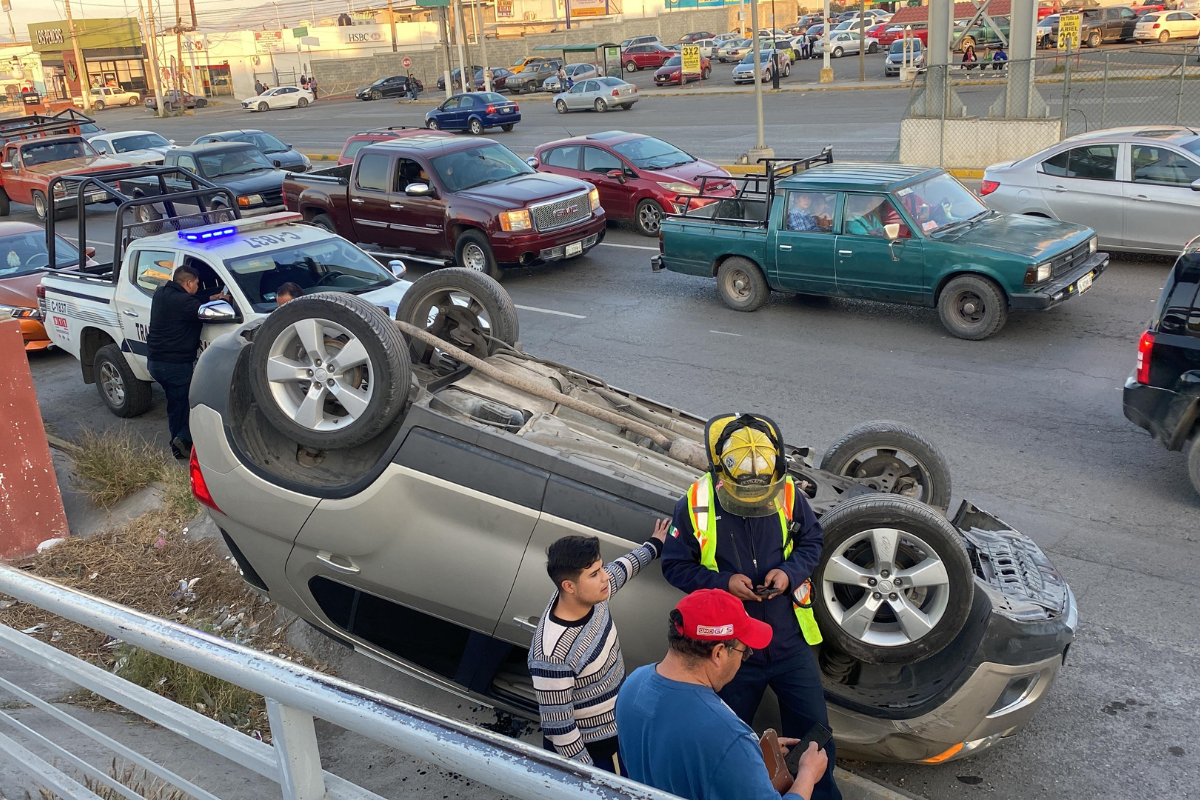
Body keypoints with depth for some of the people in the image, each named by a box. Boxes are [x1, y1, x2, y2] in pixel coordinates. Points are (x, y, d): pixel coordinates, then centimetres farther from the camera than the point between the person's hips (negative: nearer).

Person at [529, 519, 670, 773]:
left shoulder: (593, 598, -13)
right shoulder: (552, 655, -36)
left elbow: (620, 568, 10)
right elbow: (558, 726, -27)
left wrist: (654, 545, 25)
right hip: (586, 750, -8)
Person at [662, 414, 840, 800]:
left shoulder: (789, 495, -11)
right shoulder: (693, 506, -17)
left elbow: (812, 541, 4)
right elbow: (675, 565, -8)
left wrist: (790, 571, -16)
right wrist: (723, 582, -22)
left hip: (791, 641, 2)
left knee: (813, 732, 16)